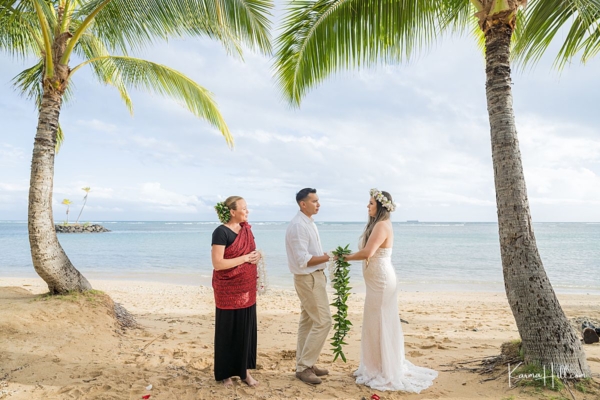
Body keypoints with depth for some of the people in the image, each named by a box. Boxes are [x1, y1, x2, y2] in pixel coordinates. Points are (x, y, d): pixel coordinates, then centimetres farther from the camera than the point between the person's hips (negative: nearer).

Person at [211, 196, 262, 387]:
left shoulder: (246, 229, 6)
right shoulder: (221, 232, -16)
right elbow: (217, 264, -21)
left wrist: (256, 255, -4)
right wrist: (245, 258, -19)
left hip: (246, 289, 6)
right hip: (228, 291, -6)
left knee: (246, 329, 11)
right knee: (227, 331, 6)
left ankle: (245, 370, 24)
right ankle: (225, 373, 22)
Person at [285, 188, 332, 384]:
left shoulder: (309, 223, 11)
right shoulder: (298, 226, -20)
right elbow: (303, 260, -24)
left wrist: (327, 256, 5)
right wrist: (328, 257, -20)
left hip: (313, 277, 10)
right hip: (308, 278, -10)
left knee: (308, 321, 14)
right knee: (323, 321, -6)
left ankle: (304, 364, 25)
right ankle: (304, 366, 5)